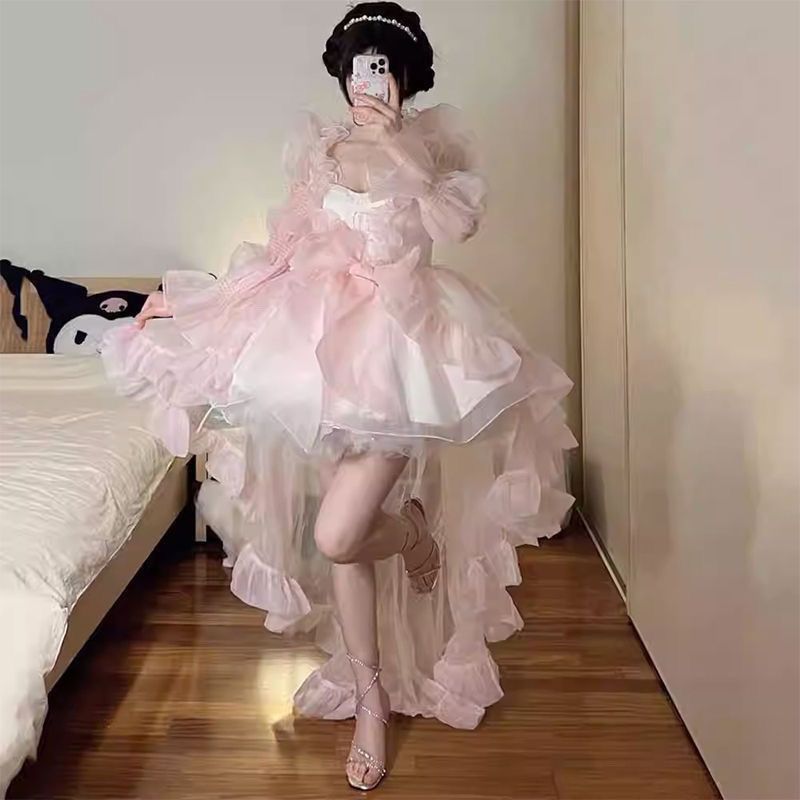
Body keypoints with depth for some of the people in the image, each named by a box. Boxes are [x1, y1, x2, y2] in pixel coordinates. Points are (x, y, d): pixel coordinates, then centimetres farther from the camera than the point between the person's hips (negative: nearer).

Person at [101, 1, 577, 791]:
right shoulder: (318, 147, 11)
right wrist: (187, 295, 9)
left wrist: (398, 147, -16)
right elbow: (288, 248, 12)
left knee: (336, 536, -16)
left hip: (402, 335, -3)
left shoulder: (432, 141, 5)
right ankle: (372, 701, 23)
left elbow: (458, 221, -11)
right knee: (339, 542, 5)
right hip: (323, 334, 3)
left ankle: (411, 530, 21)